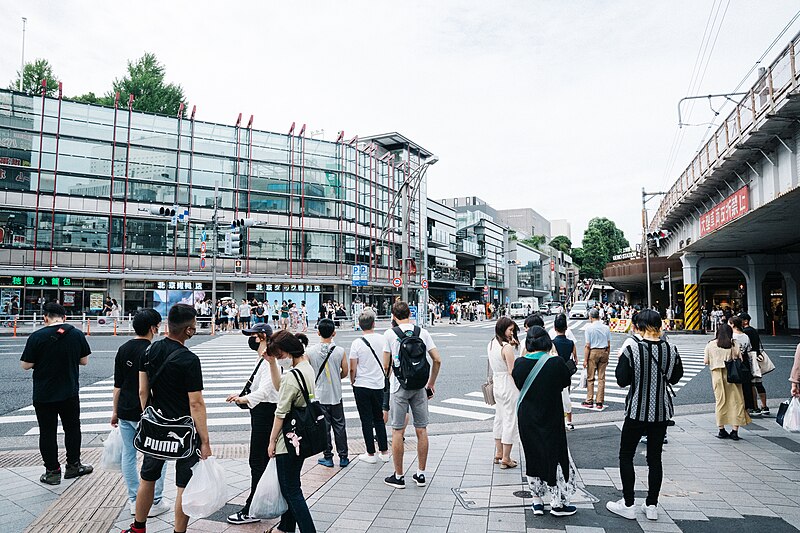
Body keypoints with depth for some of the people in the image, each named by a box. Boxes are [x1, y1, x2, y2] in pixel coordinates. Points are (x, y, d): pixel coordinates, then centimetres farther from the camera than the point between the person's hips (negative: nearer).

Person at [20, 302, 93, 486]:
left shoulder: (37, 336, -13)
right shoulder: (77, 334, -6)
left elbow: (26, 365, -8)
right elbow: (84, 361, 3)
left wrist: (42, 360, 9)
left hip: (43, 395, -2)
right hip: (70, 393, 2)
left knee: (47, 433, 10)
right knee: (72, 429, 17)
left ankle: (52, 471, 17)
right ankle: (73, 465, 25)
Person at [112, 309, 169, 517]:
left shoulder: (123, 349, 4)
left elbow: (117, 384, 9)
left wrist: (115, 411, 17)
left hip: (125, 413, 7)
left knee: (128, 455, 13)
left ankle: (134, 501, 21)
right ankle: (155, 502, 9)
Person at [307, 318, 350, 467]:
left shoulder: (310, 352, -11)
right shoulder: (340, 351, -10)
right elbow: (345, 372, 1)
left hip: (319, 395, -1)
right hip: (336, 395, 1)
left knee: (324, 427, 10)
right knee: (339, 426, 11)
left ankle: (328, 457, 17)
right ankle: (343, 457, 16)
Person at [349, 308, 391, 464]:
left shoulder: (357, 343, -14)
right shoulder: (383, 339, -5)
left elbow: (353, 369, -10)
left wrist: (352, 381, 8)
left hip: (362, 386, -3)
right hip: (379, 385, 4)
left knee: (366, 420, 6)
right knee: (379, 418, 16)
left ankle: (370, 454, 13)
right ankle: (384, 452, 20)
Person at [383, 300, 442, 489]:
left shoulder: (390, 334, -6)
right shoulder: (423, 332, 2)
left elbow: (386, 366, -5)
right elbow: (437, 360, 1)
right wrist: (431, 384, 12)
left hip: (399, 387, -3)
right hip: (419, 387, 3)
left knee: (397, 431, 5)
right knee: (421, 430, 10)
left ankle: (398, 476, 12)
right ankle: (421, 474, 18)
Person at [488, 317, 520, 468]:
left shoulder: (491, 344, 5)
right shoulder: (507, 347, -20)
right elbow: (512, 371, -20)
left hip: (497, 385, 8)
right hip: (509, 386, -8)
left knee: (499, 419, 18)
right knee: (510, 421, 1)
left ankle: (498, 454, 29)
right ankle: (506, 459, 8)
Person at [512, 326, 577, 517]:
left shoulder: (520, 363, -11)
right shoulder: (556, 362, -19)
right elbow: (566, 382, 0)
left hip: (526, 419, 3)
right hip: (551, 419, -3)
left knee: (533, 457, 16)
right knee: (555, 456, 12)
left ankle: (537, 500, 25)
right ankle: (557, 503, 22)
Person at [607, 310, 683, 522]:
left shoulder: (632, 349, -16)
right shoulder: (670, 349, -4)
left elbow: (622, 380, -13)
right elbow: (675, 377, 10)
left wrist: (621, 359, 1)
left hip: (637, 411, -4)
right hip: (661, 411, 4)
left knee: (626, 456, 9)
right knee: (655, 458, 13)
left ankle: (628, 505, 12)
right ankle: (652, 506, 20)